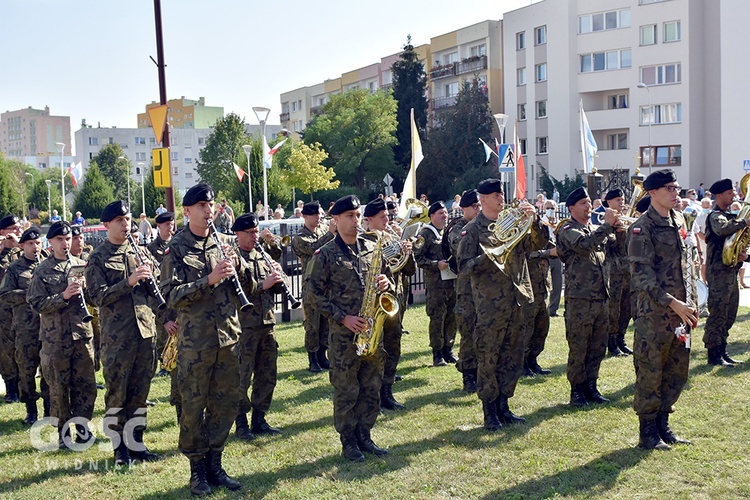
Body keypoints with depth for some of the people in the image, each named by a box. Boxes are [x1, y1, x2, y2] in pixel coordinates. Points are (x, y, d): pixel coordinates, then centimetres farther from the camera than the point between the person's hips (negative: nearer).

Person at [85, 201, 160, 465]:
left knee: (140, 391, 10)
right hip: (116, 335, -4)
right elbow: (98, 297, -12)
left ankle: (136, 442, 21)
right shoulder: (98, 258, -2)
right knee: (116, 392, 3)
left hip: (145, 330, 4)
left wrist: (149, 274, -7)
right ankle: (119, 446, 15)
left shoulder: (139, 252, 12)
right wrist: (129, 281, -23)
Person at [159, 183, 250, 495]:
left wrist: (239, 266, -10)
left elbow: (249, 287, 10)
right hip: (195, 341, -4)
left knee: (226, 404, 11)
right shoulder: (176, 248, -4)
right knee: (194, 406, 5)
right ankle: (197, 469, 20)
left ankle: (215, 465, 25)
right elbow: (171, 295, -13)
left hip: (229, 337, 4)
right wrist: (209, 280, -24)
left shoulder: (224, 242, 9)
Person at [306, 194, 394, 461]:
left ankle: (364, 436, 25)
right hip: (344, 333, -4)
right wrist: (343, 318, -14)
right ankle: (348, 442, 16)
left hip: (373, 328, 5)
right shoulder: (326, 254, -5)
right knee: (346, 390, 3)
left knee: (372, 387, 11)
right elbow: (313, 294, -6)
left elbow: (387, 278, 18)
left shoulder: (372, 248, 9)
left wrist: (386, 284, -7)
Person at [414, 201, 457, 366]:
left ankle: (448, 350, 21)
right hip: (436, 283, -6)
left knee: (452, 318, 9)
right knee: (437, 318, -2)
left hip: (453, 281, 6)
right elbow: (418, 257, -10)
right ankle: (437, 353, 7)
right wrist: (436, 265, -19)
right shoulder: (426, 233, -4)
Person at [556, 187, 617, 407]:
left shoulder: (596, 229, 17)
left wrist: (617, 229, -2)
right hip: (579, 299, -7)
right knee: (578, 348, 0)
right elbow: (584, 244, -25)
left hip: (601, 297, 7)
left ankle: (591, 387, 23)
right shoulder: (568, 230, -6)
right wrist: (607, 225, -21)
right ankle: (577, 390, 9)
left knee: (598, 347, 12)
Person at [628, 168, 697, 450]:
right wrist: (672, 303, -21)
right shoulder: (642, 228, -11)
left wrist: (691, 302, 13)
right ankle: (648, 432, 13)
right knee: (650, 374, 1)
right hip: (654, 314, -7)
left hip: (681, 312, 7)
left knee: (677, 374, 13)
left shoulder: (678, 221, 12)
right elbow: (642, 274, -17)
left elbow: (686, 265, 19)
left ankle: (662, 425, 27)